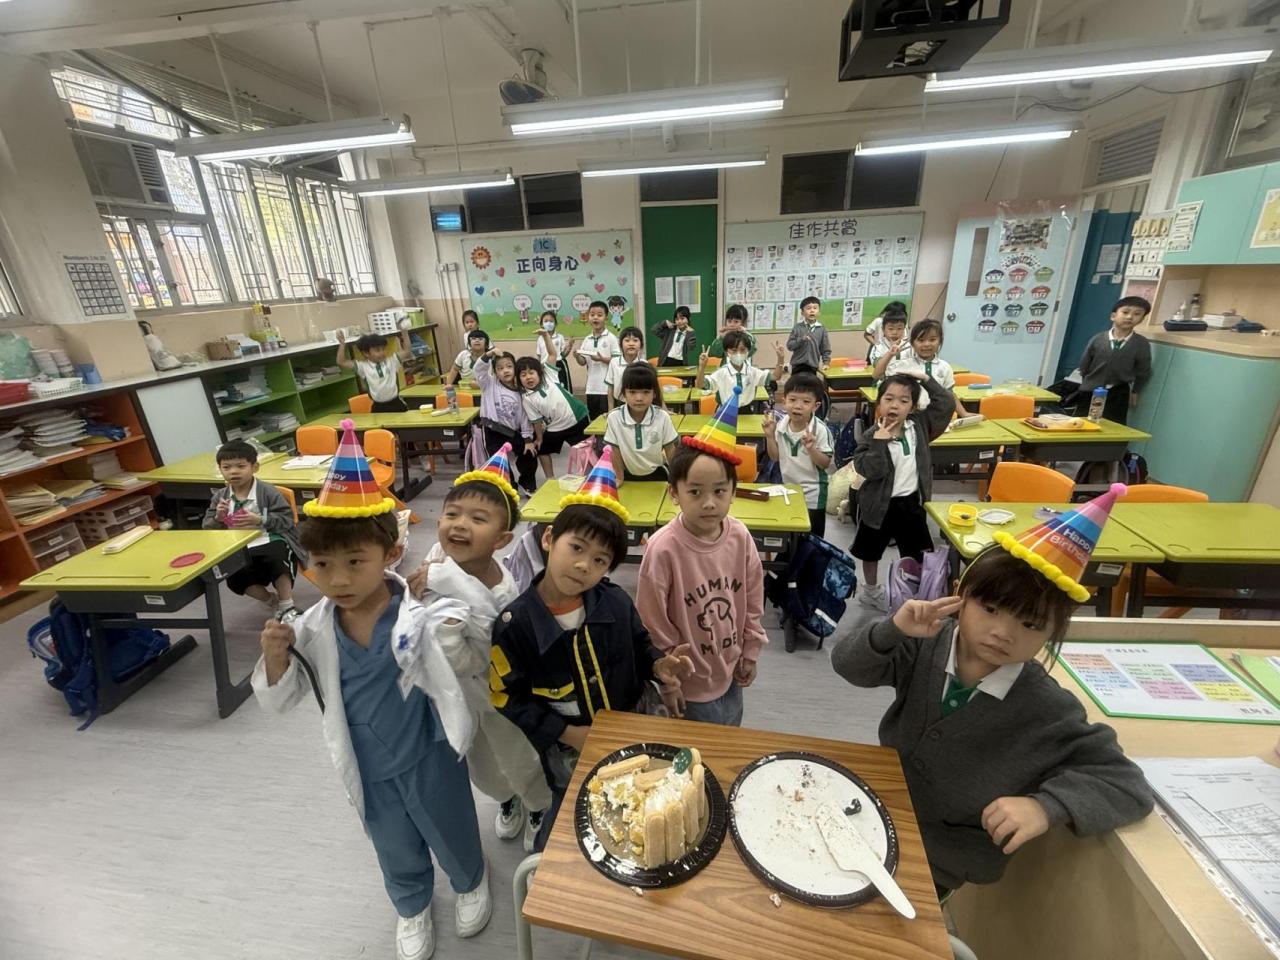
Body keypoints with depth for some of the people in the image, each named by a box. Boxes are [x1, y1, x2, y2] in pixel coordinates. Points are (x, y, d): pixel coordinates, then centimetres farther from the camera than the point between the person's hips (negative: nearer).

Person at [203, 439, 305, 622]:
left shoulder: (267, 491, -5)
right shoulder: (219, 497, 9)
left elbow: (287, 519, -9)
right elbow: (207, 529, 12)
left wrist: (260, 520, -22)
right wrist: (217, 519, -10)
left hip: (271, 542, -4)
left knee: (276, 558, -35)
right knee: (234, 579, -20)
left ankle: (287, 607, -16)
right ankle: (272, 601, 9)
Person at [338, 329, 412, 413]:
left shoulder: (392, 361, 4)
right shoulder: (363, 366, 0)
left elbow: (407, 351, -1)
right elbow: (342, 363, -4)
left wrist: (404, 331, -8)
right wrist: (342, 344, -12)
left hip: (396, 403, 1)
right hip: (378, 407, -1)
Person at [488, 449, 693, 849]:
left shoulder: (616, 603, -15)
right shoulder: (515, 624, -23)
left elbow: (639, 649, 3)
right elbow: (509, 699, -14)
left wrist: (658, 665, -19)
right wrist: (567, 733, -16)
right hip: (567, 748, -3)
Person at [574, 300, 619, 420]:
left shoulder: (611, 338, -5)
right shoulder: (587, 340, 9)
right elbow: (583, 362, 11)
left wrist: (602, 359, -19)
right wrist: (577, 356, -9)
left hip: (607, 387, -5)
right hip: (591, 387, 5)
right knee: (593, 419, 13)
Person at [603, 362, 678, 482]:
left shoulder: (662, 417, -19)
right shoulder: (614, 417, -20)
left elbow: (670, 450, -6)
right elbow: (616, 452, -7)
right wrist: (619, 478, 0)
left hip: (656, 473, 0)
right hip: (629, 475, 0)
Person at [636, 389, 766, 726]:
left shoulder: (740, 536, -13)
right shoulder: (663, 548, -28)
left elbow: (753, 602, 1)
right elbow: (654, 625, -18)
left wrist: (750, 653, 8)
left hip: (730, 676, 5)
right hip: (688, 684, -5)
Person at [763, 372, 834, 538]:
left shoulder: (820, 430, -20)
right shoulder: (781, 426, -8)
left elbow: (825, 463, -17)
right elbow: (776, 457, 0)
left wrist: (811, 449, -34)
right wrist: (770, 435, -13)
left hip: (812, 493, -4)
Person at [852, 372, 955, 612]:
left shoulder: (920, 424, -2)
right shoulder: (871, 436, -16)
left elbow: (947, 404, -5)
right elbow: (871, 470, -24)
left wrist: (925, 380, -10)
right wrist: (878, 441, -32)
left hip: (911, 501, 3)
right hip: (880, 503, -3)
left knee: (917, 553, 16)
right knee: (871, 551, 16)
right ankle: (871, 590, 39)